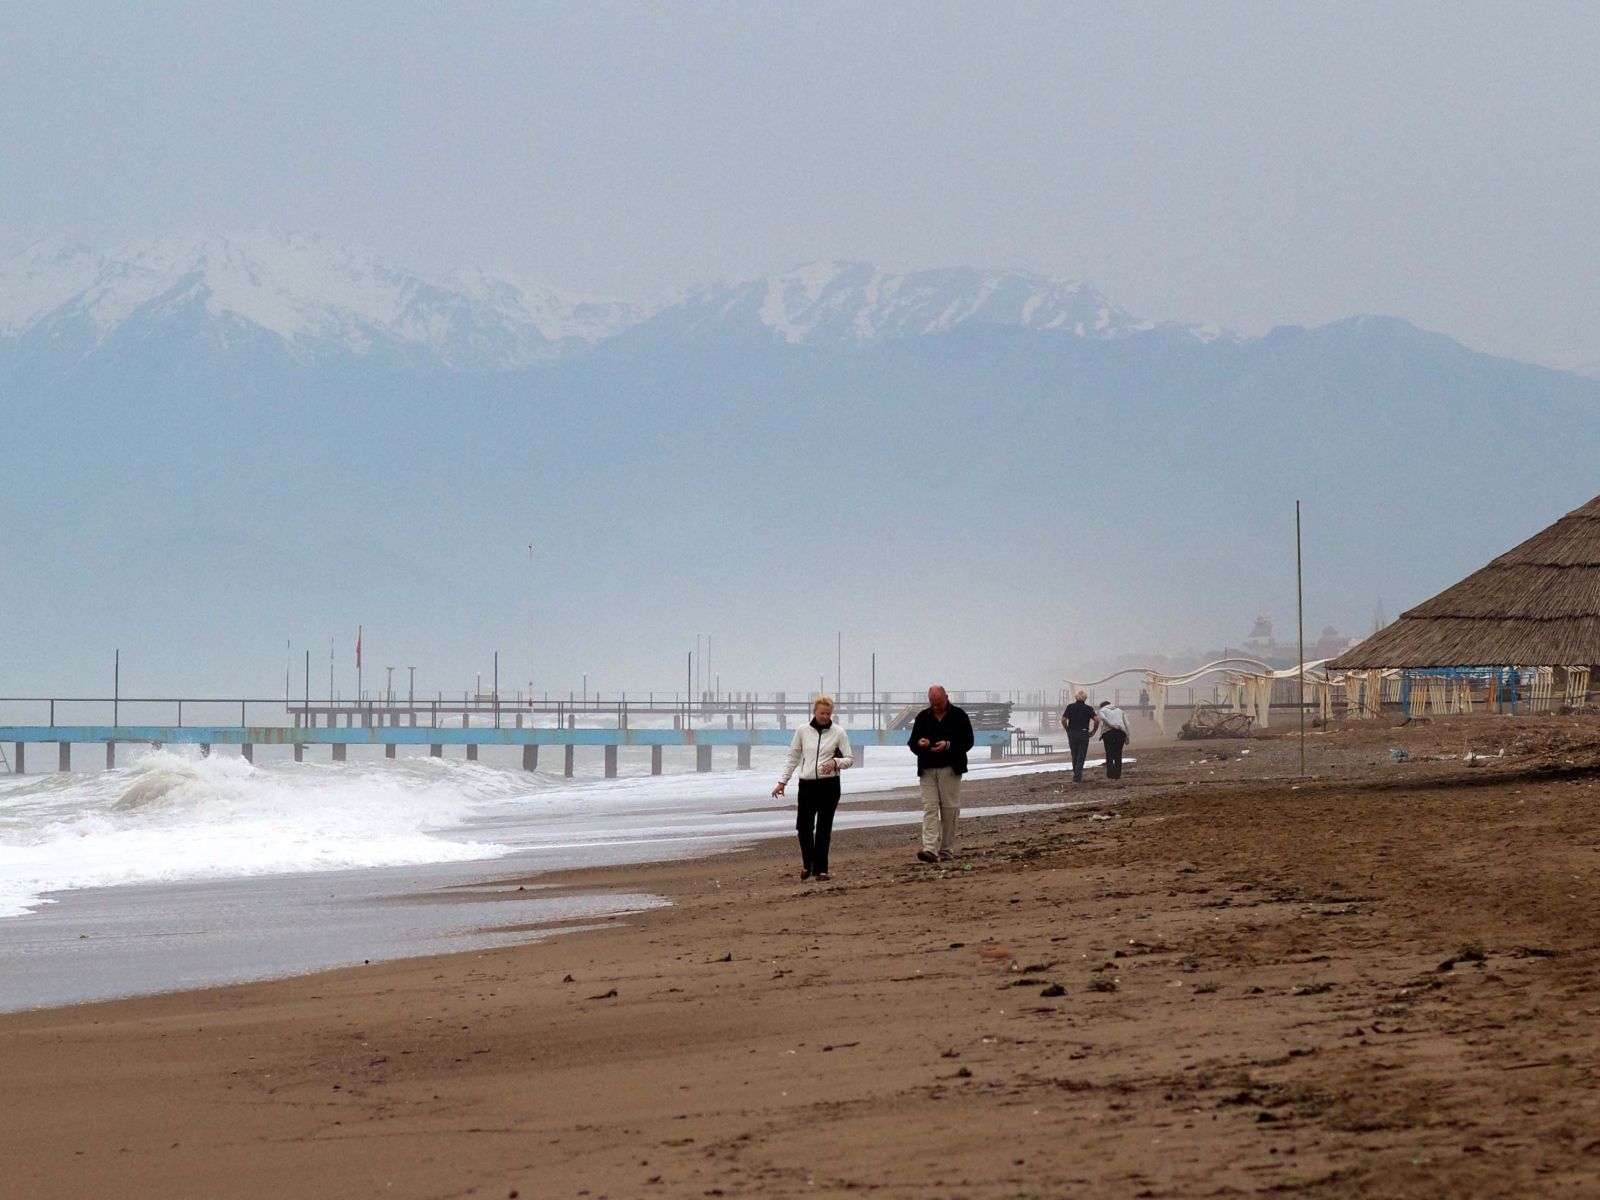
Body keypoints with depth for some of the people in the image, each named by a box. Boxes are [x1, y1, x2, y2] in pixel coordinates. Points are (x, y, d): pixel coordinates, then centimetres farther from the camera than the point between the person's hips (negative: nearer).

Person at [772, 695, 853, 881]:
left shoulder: (838, 732, 0)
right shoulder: (803, 731, 3)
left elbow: (850, 759, 3)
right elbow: (793, 758, 9)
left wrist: (835, 762, -17)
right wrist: (783, 781, 4)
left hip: (829, 784, -1)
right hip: (807, 784, 1)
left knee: (824, 828, 0)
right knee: (804, 826, 0)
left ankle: (820, 869, 7)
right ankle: (808, 863, 24)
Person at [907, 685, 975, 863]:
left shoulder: (958, 716, 3)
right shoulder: (923, 717, 11)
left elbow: (968, 741, -2)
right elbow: (911, 743, 12)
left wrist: (948, 745, -18)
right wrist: (919, 743, -13)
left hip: (950, 769, -2)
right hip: (927, 770, 2)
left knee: (950, 809, 0)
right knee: (929, 808, -8)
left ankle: (947, 851, 9)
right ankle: (930, 849, -18)